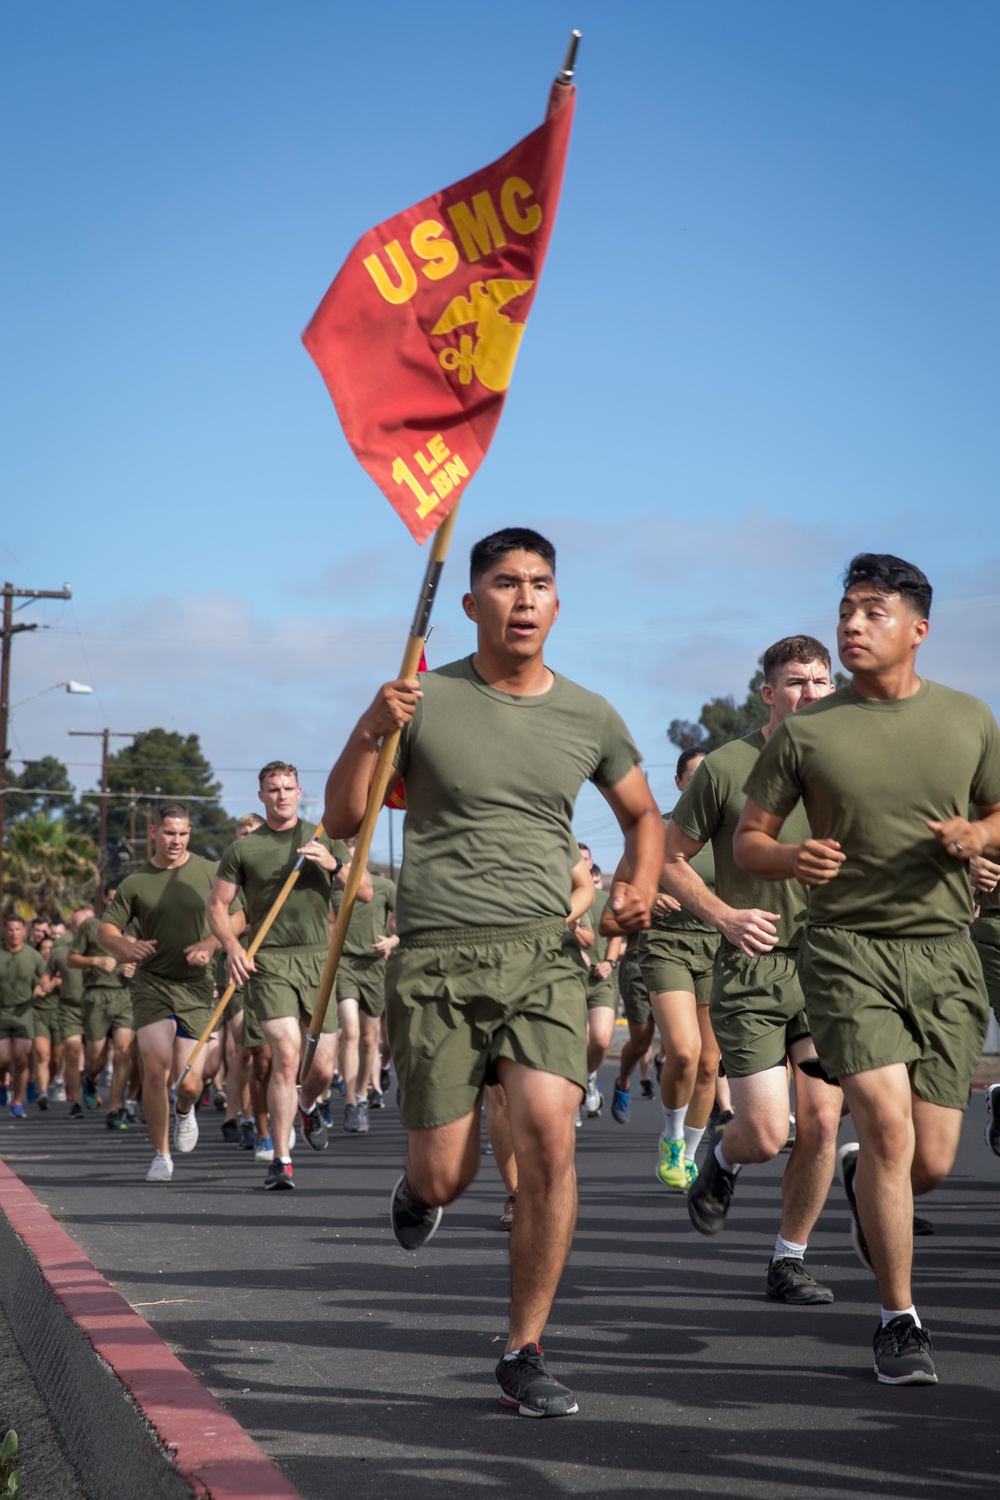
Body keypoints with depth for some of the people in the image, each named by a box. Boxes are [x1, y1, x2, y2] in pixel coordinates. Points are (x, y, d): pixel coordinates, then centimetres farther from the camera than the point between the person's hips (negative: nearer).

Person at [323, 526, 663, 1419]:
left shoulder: (589, 718, 8)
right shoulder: (425, 701, 1)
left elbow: (643, 814, 24)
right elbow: (342, 821, 3)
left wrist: (642, 886, 3)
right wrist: (370, 735, -14)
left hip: (544, 951, 2)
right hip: (436, 958, -1)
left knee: (549, 1138, -18)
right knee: (446, 1177, 0)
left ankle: (524, 1355, -5)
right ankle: (420, 1185, 41)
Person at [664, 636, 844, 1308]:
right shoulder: (725, 768, -2)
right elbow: (670, 859, 5)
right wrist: (724, 915, -9)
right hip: (751, 972, -3)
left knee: (821, 1122, -4)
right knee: (766, 1136, -7)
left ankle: (790, 1257, 14)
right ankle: (723, 1158, 30)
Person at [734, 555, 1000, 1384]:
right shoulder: (806, 733, 0)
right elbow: (748, 840, 6)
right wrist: (790, 859, -16)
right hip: (848, 948, -2)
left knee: (932, 1162, 1)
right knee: (888, 1122, -17)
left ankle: (861, 1178, 40)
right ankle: (899, 1320, -3)